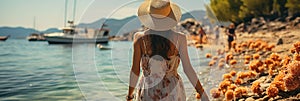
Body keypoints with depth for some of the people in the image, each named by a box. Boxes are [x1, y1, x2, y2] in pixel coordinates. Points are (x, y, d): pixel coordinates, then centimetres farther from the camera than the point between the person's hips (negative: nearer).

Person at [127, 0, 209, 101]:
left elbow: (135, 69, -10)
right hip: (172, 92, 0)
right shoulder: (179, 38, -17)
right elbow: (188, 69, -13)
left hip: (148, 93, 1)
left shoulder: (140, 38, -16)